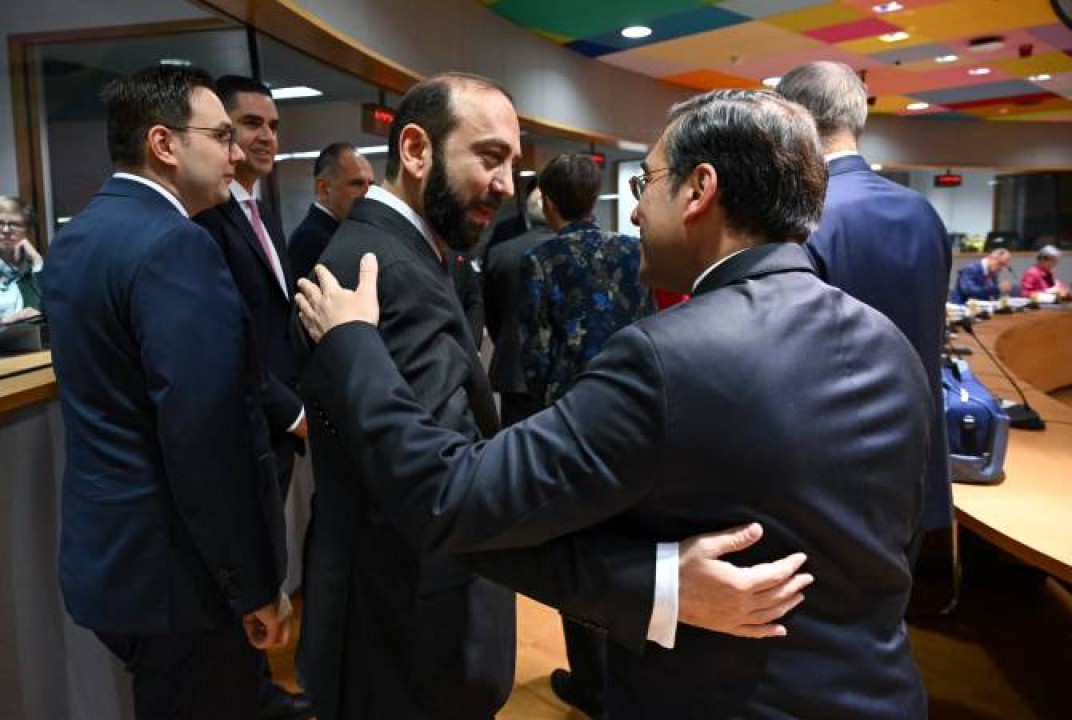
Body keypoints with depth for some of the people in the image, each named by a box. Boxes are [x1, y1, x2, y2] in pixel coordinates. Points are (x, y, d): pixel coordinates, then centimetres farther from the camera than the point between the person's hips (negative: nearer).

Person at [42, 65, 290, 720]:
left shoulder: (75, 236, 8)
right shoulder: (176, 246, -22)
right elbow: (209, 439, -25)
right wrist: (255, 586, -17)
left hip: (106, 551, 9)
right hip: (174, 569, -9)